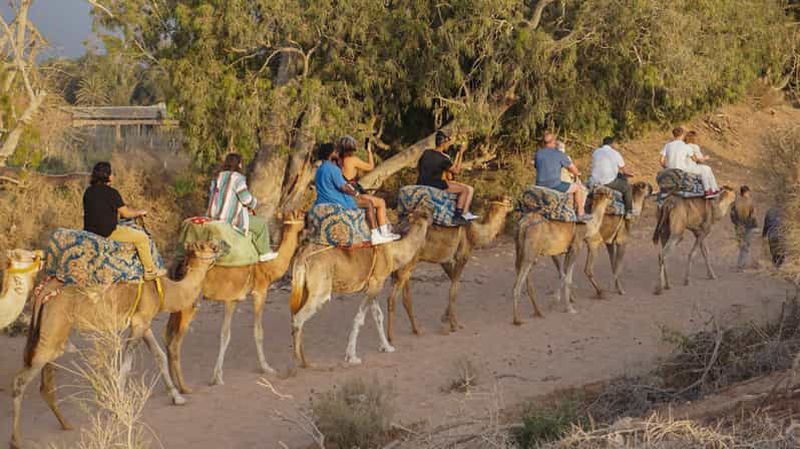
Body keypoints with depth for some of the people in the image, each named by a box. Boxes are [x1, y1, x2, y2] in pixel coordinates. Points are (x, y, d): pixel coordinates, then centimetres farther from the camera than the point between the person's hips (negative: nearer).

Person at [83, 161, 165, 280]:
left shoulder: (88, 191, 7)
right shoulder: (111, 192, -16)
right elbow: (125, 213, -10)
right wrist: (139, 212, 10)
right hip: (107, 232, -8)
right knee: (142, 237, 3)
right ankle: (150, 271, 10)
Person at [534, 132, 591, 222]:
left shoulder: (537, 154, 6)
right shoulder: (559, 154, -6)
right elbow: (572, 168, 3)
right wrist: (577, 174, 27)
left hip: (540, 186, 6)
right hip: (555, 186, -6)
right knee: (578, 187, 14)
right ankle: (581, 214, 20)